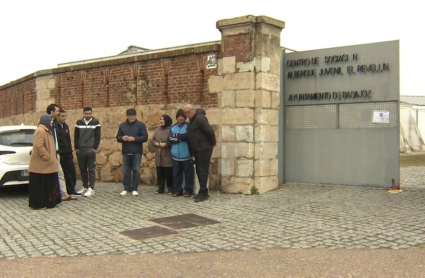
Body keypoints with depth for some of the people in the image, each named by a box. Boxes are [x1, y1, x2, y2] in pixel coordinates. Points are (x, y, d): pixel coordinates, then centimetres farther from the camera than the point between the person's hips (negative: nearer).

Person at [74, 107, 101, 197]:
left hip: (91, 150, -3)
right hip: (80, 150, 3)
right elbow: (76, 136, 10)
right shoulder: (79, 122, 7)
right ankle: (85, 187, 19)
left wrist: (95, 148, -8)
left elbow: (98, 136, -1)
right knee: (82, 169, 9)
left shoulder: (95, 122, 0)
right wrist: (76, 147, 3)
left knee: (91, 170, -3)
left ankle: (91, 188, -1)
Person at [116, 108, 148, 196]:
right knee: (126, 171, 6)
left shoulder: (140, 125, 0)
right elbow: (118, 137, 12)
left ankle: (134, 189, 7)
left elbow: (145, 137, -6)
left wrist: (134, 138, -18)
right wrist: (122, 138, -11)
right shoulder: (122, 125, 11)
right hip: (126, 152, 3)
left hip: (137, 152, -3)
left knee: (136, 170, -1)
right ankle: (126, 189, 16)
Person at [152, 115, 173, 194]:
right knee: (159, 172, 9)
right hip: (158, 154, 6)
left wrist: (166, 144, -17)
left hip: (168, 155, -6)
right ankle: (160, 188, 18)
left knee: (169, 173, -1)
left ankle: (170, 188, 10)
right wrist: (155, 143, 0)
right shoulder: (157, 130, 15)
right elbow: (153, 139, 21)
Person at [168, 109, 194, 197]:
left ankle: (188, 190, 10)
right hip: (176, 155, 4)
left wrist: (176, 136, -9)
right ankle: (177, 190, 17)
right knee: (176, 173, 8)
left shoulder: (188, 126, -1)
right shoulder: (173, 127, 12)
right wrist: (181, 137, -12)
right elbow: (170, 139, 0)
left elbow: (187, 136, -19)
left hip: (186, 155, -4)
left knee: (188, 173, 1)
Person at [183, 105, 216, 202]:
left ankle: (203, 193, 0)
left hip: (204, 149, -10)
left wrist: (213, 143, -9)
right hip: (197, 150, 10)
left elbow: (209, 131, -22)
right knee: (199, 171, 13)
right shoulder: (193, 119, 14)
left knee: (203, 171, -6)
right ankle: (203, 192, 20)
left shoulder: (199, 118, -17)